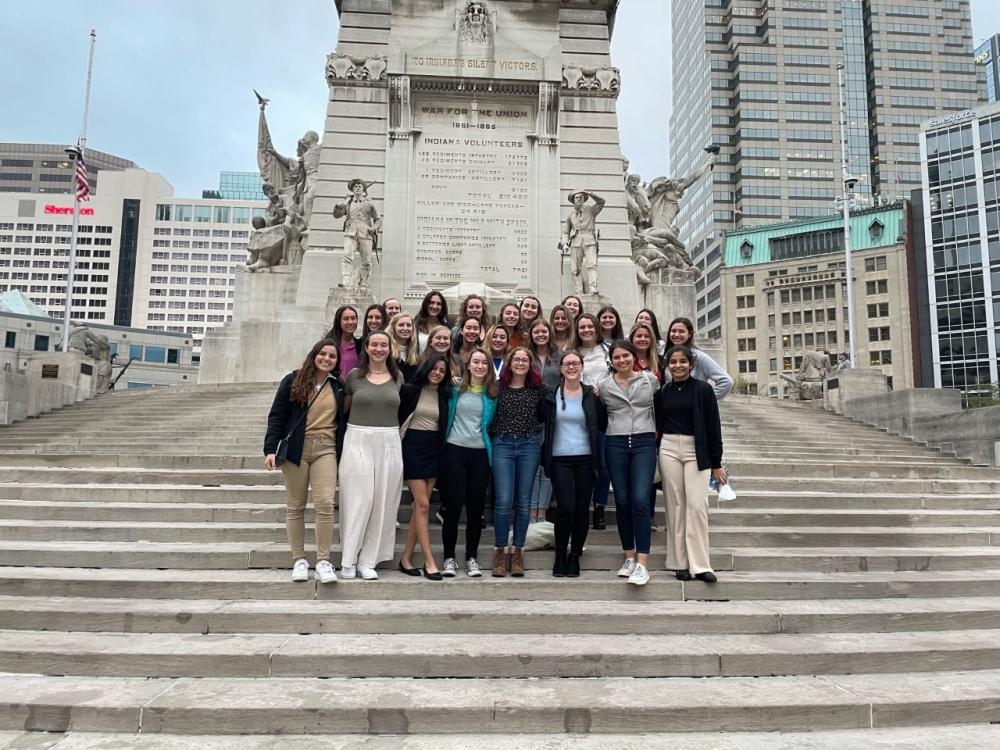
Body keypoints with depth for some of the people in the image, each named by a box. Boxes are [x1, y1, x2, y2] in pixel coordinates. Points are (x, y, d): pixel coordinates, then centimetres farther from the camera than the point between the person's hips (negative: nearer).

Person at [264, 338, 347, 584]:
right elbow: (277, 416, 0)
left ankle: (323, 561, -3)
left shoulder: (338, 387, 11)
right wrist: (270, 449, -10)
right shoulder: (293, 381, 3)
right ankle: (299, 560, 14)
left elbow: (342, 423, 14)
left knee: (325, 504, -10)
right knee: (295, 506, 4)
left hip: (326, 449, 1)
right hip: (295, 449, -1)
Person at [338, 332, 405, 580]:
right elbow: (344, 408, 13)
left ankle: (368, 561, 12)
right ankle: (348, 560, 8)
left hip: (389, 444, 2)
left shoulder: (398, 377, 8)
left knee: (382, 503, 2)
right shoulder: (354, 375, 4)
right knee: (358, 500, -3)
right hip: (358, 441, -2)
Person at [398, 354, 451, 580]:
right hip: (413, 447, -4)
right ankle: (429, 561, -5)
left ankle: (406, 557, 13)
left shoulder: (444, 396, 8)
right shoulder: (409, 390, -2)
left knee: (420, 505, 4)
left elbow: (446, 426, 12)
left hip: (434, 449, 4)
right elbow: (396, 416, 1)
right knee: (423, 505, -9)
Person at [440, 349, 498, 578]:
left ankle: (471, 558, 15)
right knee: (453, 505, -1)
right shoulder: (456, 389, 3)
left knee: (476, 507, 4)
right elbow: (446, 416, 15)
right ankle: (449, 558, 9)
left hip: (480, 453, 1)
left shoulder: (493, 394, 4)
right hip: (455, 450, -1)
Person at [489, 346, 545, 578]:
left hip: (529, 445, 2)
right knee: (503, 501, -6)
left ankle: (518, 552, 15)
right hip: (503, 445, -1)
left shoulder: (537, 389, 6)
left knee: (523, 502, 5)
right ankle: (500, 552, 8)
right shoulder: (498, 387, 3)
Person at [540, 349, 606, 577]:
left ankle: (575, 557, 18)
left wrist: (599, 400, -6)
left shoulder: (591, 395, 5)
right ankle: (560, 557, 8)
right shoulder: (551, 395, 4)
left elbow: (603, 426, 3)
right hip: (559, 459, -1)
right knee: (565, 508, -10)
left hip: (585, 458, 1)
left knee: (582, 510, 3)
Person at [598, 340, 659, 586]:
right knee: (622, 501, 4)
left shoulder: (650, 380, 4)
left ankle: (642, 563, -12)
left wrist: (656, 431, 11)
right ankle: (629, 557, 18)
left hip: (644, 443, -2)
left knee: (640, 500, -14)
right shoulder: (604, 386, 5)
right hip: (616, 445, 2)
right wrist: (618, 428, 9)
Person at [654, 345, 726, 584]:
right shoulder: (662, 392, 8)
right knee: (675, 506, 5)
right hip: (669, 449, 3)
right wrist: (655, 459, 8)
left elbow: (713, 427, -1)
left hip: (696, 450, -3)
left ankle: (700, 565, 0)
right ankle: (680, 562, 12)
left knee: (697, 506, -7)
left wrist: (716, 463, -3)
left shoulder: (703, 389, -1)